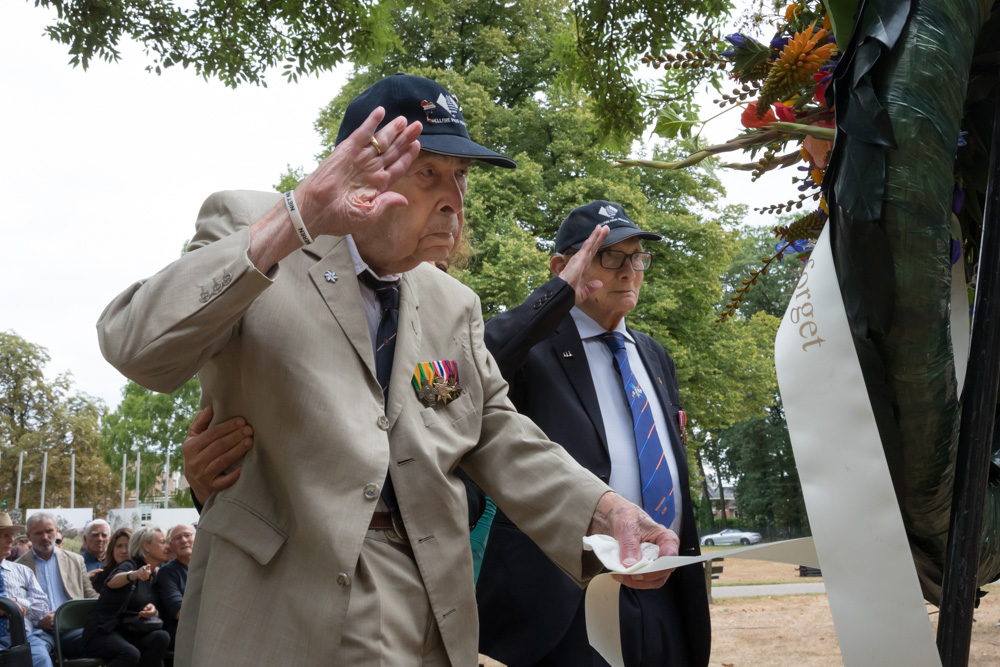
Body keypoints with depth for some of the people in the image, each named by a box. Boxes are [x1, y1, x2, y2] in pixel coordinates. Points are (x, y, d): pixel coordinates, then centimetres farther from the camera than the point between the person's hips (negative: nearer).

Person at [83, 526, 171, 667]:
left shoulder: (154, 575, 15)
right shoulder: (130, 565, -7)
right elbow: (112, 582, -31)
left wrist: (153, 610, -8)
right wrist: (134, 575, -53)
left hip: (130, 634, 6)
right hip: (103, 633, -6)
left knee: (161, 637, -24)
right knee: (131, 654, -36)